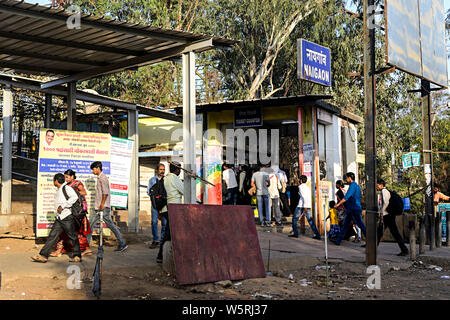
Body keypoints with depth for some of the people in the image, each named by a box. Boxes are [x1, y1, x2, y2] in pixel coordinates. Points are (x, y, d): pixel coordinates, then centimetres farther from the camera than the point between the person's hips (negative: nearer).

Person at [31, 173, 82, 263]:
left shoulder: (66, 188, -8)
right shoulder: (59, 190, 20)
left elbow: (74, 197, -21)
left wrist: (63, 206, -21)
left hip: (67, 217, -9)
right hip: (59, 218, 9)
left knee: (73, 237, 0)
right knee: (52, 236, 3)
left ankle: (77, 256, 9)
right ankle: (43, 256, 1)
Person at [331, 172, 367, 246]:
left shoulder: (353, 186, -13)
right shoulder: (357, 186, 17)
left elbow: (347, 197, -22)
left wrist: (338, 204, -18)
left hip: (354, 210, -10)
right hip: (351, 210, 10)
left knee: (361, 226, -8)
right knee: (345, 225, 11)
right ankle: (338, 241, 16)